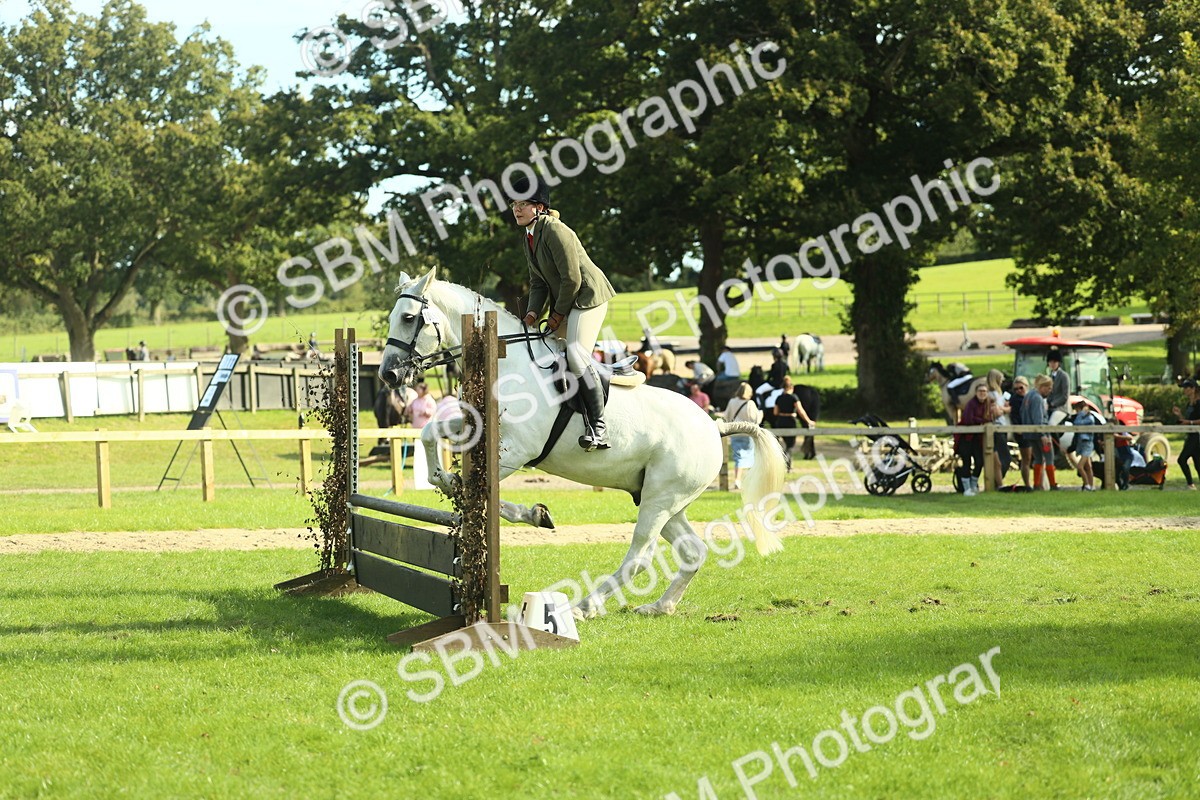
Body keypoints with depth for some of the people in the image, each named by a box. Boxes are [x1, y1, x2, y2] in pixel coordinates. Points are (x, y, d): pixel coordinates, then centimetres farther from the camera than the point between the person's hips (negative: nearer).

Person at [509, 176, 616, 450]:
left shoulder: (554, 230, -19)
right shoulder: (527, 239, 10)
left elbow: (572, 279, -21)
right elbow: (538, 282, 13)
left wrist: (558, 314, -13)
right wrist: (533, 312, -4)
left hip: (588, 295, -10)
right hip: (564, 303, 10)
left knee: (576, 354, -23)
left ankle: (599, 426, -21)